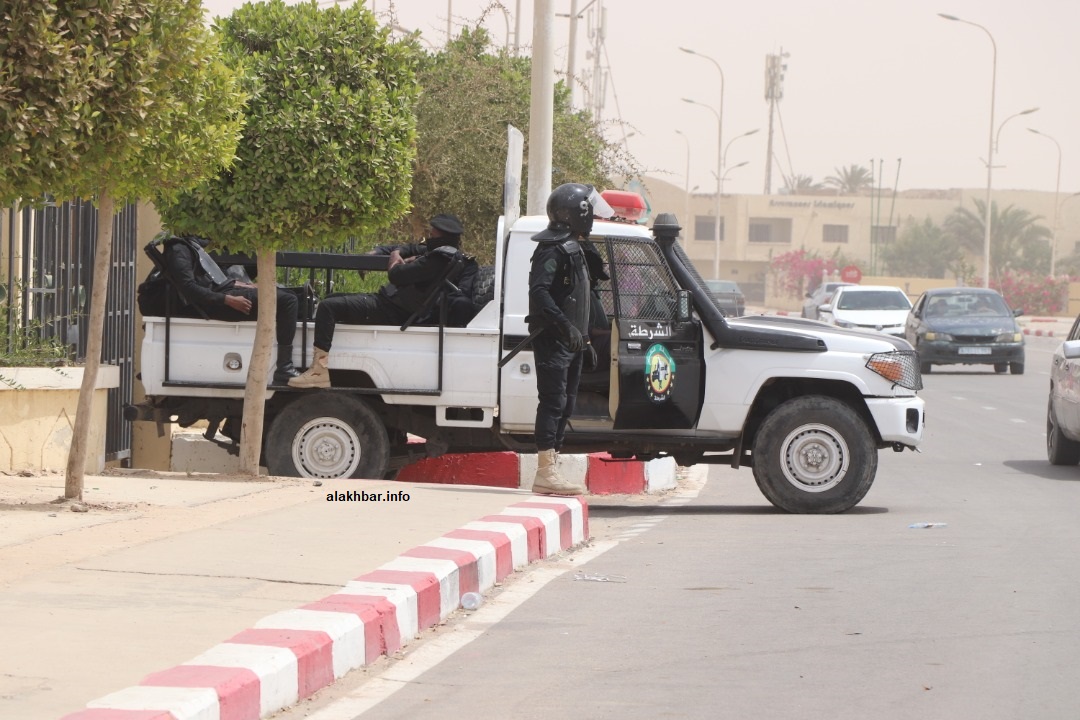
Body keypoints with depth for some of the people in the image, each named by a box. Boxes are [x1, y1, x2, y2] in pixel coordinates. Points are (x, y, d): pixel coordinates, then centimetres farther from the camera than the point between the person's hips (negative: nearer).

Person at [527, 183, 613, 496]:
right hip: (553, 341, -10)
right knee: (554, 402, -13)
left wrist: (584, 338, 23)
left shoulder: (573, 249, 21)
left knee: (564, 405, 11)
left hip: (569, 342, 10)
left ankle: (549, 470, 15)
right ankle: (546, 473, -16)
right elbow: (539, 291, -25)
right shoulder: (554, 250, -13)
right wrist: (566, 326, -31)